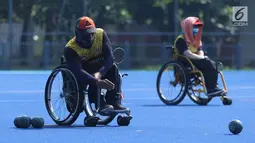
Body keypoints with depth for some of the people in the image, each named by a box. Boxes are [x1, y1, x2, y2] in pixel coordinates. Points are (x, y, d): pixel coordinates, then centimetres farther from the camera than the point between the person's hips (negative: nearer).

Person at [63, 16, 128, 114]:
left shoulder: (101, 34, -16)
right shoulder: (70, 49, -25)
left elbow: (109, 57, -23)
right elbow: (78, 72, -38)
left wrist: (99, 73, -41)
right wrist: (97, 82, -53)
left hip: (99, 66, 3)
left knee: (113, 68, -28)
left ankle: (114, 102, -31)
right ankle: (101, 104, -42)